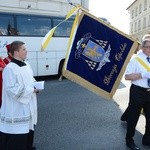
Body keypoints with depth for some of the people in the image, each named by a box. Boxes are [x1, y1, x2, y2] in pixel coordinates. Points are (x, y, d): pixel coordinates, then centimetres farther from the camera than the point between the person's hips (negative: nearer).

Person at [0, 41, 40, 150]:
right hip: (16, 110, -9)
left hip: (28, 107, 9)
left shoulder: (26, 65, 8)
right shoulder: (10, 68, -20)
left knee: (28, 128, 21)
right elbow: (12, 89, -24)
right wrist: (31, 90, -19)